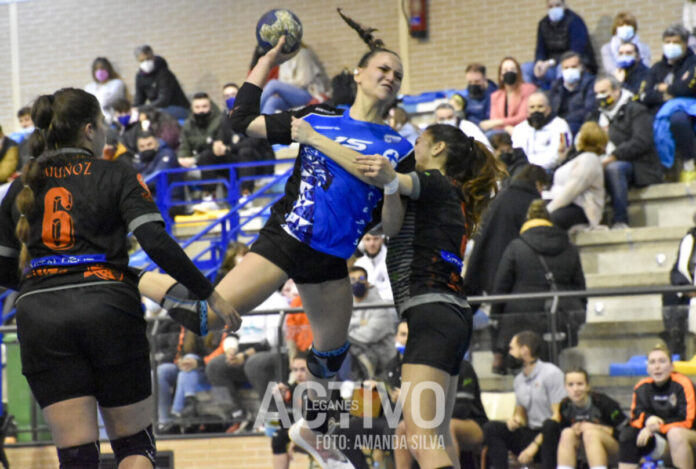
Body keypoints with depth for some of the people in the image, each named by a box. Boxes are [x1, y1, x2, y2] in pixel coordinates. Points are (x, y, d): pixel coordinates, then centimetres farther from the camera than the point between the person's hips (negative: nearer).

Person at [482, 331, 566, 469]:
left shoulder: (551, 373, -7)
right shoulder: (519, 380, 15)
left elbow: (558, 416, -14)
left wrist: (535, 445, -18)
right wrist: (514, 419, -4)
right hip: (530, 434, 6)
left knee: (549, 425, -38)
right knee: (491, 428, -11)